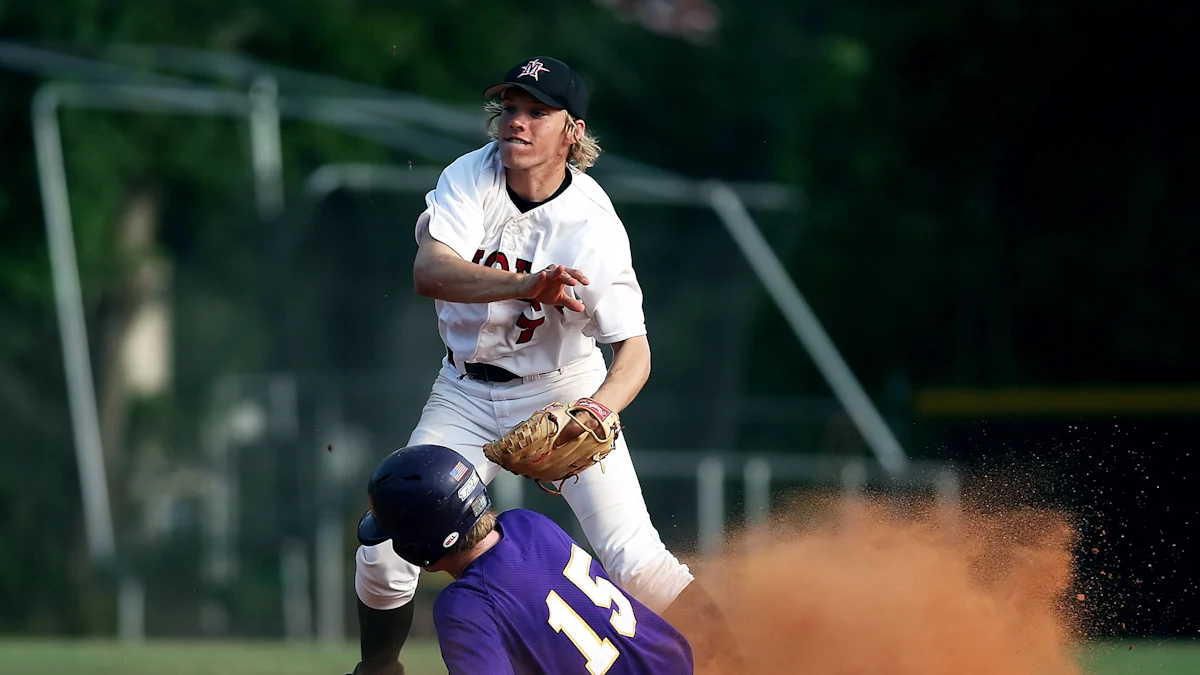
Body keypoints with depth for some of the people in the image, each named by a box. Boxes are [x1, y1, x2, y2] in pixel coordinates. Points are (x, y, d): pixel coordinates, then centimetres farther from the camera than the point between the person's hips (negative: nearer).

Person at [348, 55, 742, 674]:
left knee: (636, 562, -17)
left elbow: (633, 348, -23)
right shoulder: (472, 177, -14)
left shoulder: (593, 228, -22)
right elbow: (428, 272, -30)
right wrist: (525, 285, -47)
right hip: (467, 394, 3)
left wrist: (600, 407, -45)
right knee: (384, 553, -6)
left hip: (562, 388, -3)